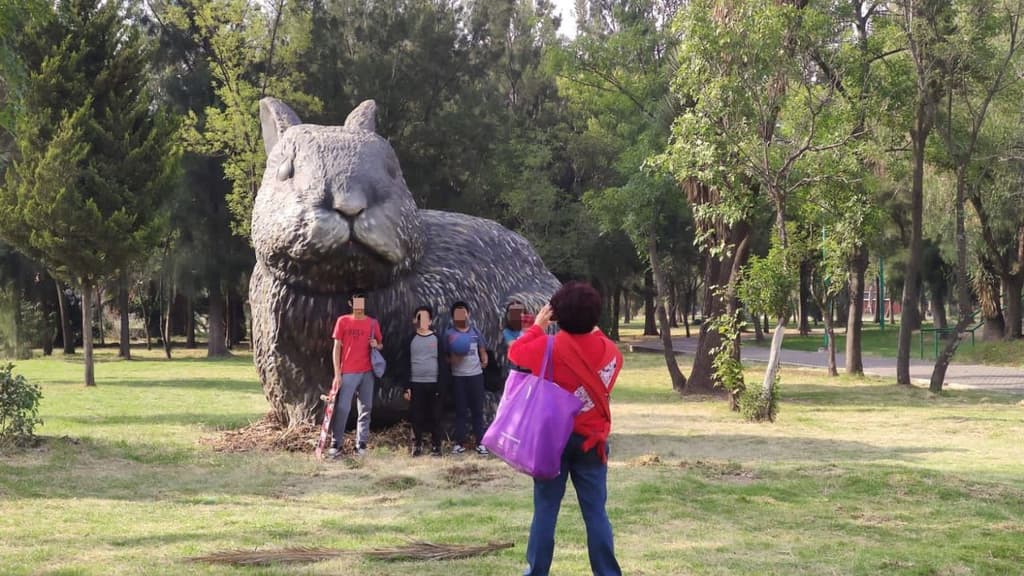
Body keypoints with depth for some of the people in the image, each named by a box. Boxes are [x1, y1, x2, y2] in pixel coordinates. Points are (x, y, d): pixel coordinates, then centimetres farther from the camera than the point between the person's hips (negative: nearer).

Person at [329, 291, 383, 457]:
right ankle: (336, 445, -2)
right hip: (348, 373, -3)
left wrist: (376, 345, -8)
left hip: (367, 372, 3)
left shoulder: (373, 323, 7)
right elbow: (337, 347, 1)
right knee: (342, 408, -7)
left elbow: (381, 345, 18)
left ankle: (361, 445, 10)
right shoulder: (343, 321, 1)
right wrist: (337, 373, -5)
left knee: (366, 409, 5)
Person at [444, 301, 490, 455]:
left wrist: (484, 360, -11)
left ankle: (480, 443, 6)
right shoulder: (449, 334, 1)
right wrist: (452, 358, -19)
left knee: (477, 410, 3)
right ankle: (459, 443, 9)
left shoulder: (475, 331, 7)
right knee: (460, 410, 4)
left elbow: (482, 350, 9)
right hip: (458, 376, -1)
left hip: (476, 374, 1)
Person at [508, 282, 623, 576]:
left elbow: (515, 352, 1)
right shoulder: (610, 351, -3)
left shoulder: (551, 347, -13)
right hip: (592, 440, 2)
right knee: (595, 511, 5)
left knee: (545, 509, 5)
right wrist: (593, 330, 16)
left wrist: (537, 326, 10)